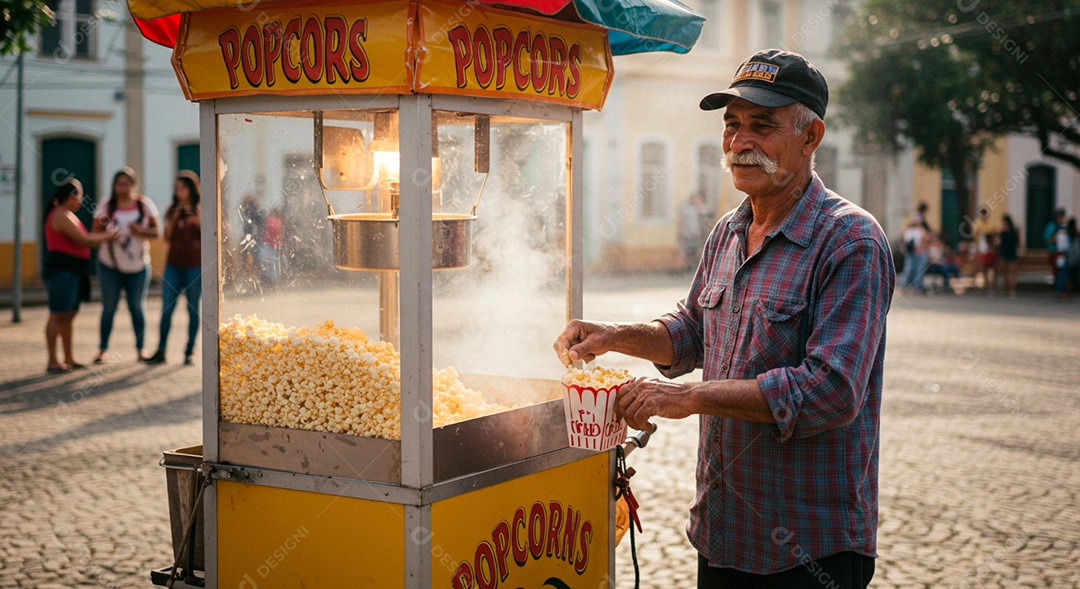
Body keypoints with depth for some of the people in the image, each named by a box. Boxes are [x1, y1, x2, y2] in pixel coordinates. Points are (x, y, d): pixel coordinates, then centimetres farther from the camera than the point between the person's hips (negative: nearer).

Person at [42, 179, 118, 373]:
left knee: (69, 316, 12)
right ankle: (52, 362, -8)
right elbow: (83, 240, -15)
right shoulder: (61, 216, -13)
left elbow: (81, 240, 20)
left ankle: (69, 359, 18)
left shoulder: (67, 215, 21)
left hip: (72, 272, 11)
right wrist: (107, 237, -2)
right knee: (58, 316, -9)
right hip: (61, 271, -11)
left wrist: (104, 235, 10)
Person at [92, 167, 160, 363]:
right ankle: (103, 350, 11)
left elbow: (156, 232, 0)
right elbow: (96, 233, -2)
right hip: (110, 266, 0)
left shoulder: (145, 205, -1)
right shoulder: (106, 206, -2)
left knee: (137, 307, 8)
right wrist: (104, 232, -24)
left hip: (138, 267, 0)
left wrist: (141, 231, -19)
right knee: (109, 308, 4)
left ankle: (140, 349, 16)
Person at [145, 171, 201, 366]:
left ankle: (189, 353, 6)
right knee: (166, 309, -2)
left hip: (194, 265, -2)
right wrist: (174, 220, -10)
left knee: (193, 309, 2)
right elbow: (167, 237, 5)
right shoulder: (172, 210, 10)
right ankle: (160, 351, 1)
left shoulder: (200, 211, 3)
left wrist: (199, 223, -16)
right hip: (173, 264, 2)